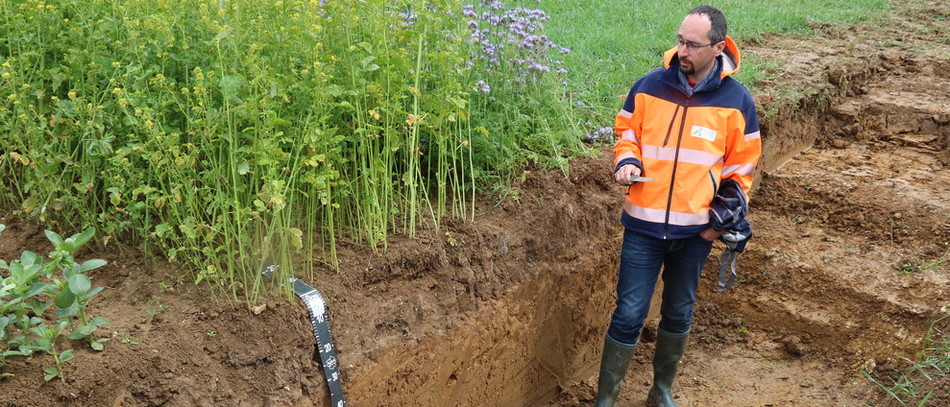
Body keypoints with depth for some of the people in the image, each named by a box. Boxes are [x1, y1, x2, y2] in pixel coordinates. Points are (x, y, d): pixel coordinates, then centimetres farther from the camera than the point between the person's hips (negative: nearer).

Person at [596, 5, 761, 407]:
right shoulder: (649, 86, -5)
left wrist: (727, 214, -2)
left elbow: (741, 165, 5)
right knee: (629, 315, 0)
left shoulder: (736, 100, -4)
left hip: (696, 230, 1)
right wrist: (627, 161, -11)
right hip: (644, 225, -1)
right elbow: (626, 132, 9)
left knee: (678, 314, 15)